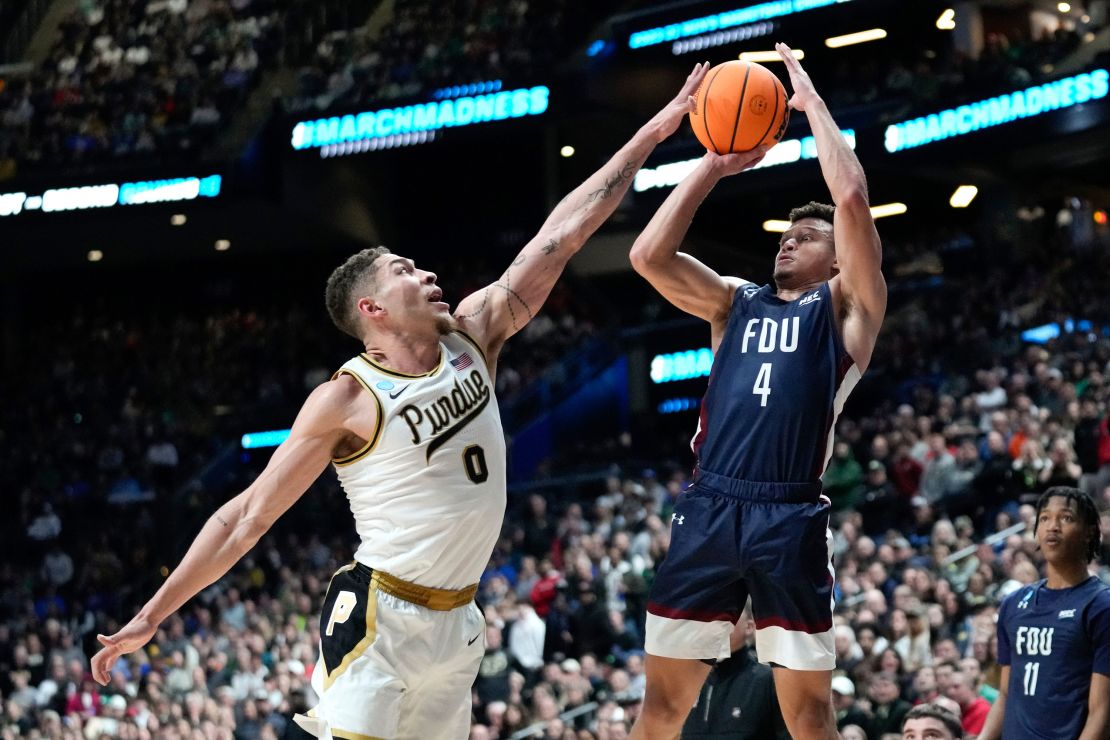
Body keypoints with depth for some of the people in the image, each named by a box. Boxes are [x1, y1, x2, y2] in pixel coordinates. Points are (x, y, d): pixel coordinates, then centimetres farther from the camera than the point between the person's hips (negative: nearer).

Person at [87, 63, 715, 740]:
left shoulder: (472, 336, 6)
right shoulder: (347, 399, -10)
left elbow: (562, 235, 4)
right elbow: (248, 516, -7)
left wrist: (654, 133, 3)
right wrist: (151, 618, -10)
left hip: (454, 625, 7)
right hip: (377, 619, -7)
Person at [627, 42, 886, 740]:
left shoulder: (847, 305, 9)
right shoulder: (736, 300, 21)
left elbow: (852, 197, -5)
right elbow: (648, 255, 7)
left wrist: (811, 100, 6)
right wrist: (713, 166, 9)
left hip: (791, 516, -4)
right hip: (709, 509, 4)